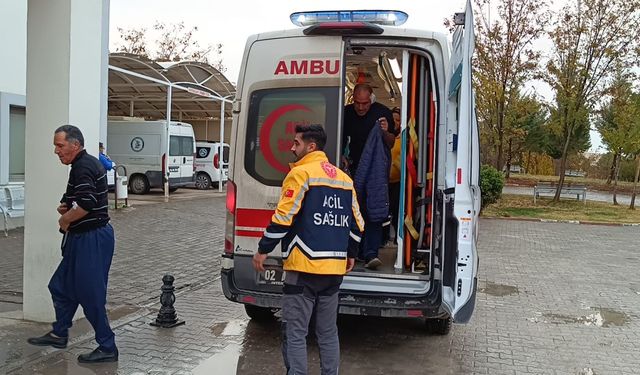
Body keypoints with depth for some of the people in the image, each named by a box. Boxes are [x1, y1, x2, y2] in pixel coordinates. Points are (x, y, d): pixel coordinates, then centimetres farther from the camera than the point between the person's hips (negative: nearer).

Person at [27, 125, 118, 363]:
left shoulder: (82, 167, -17)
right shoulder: (89, 163, 15)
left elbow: (86, 204, -30)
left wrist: (65, 219, -12)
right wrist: (67, 208, 6)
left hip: (91, 239, -11)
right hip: (84, 238, 11)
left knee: (90, 294, -3)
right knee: (61, 286, 20)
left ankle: (107, 348, 8)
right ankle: (59, 334, 37)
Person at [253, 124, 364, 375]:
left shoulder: (301, 173, -8)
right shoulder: (344, 178, 13)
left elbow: (283, 218, -14)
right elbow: (356, 223, 16)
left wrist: (263, 250, -5)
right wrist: (350, 254, 28)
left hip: (304, 266, -7)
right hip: (334, 268, 7)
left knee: (295, 333, 0)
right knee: (328, 332, 17)